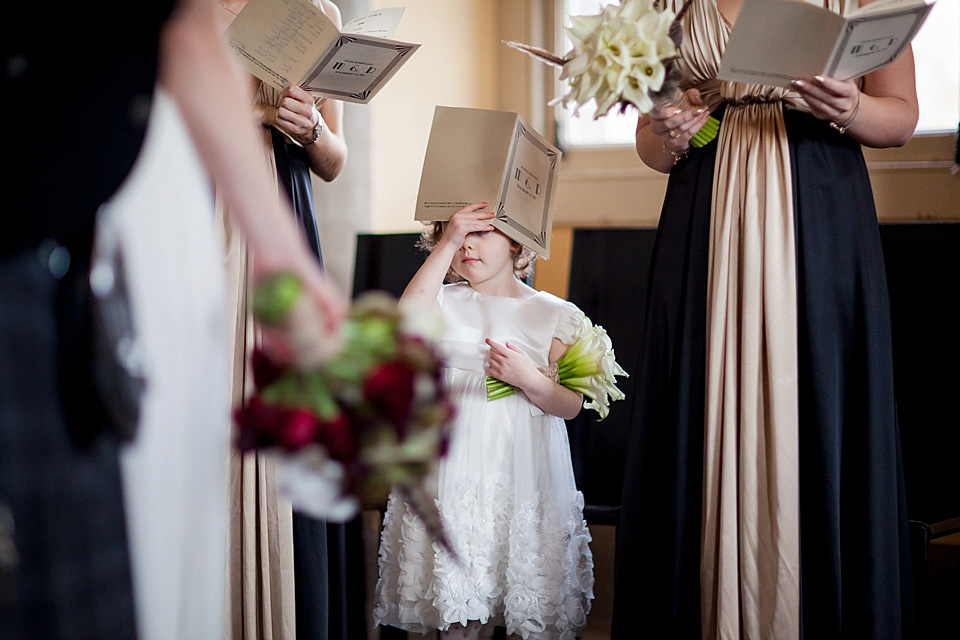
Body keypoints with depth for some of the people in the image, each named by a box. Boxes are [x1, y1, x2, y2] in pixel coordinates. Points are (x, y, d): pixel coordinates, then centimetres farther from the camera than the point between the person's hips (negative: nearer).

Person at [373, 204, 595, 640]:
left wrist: (529, 379, -19)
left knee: (528, 602, 2)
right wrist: (445, 245, -17)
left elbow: (570, 407, 2)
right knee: (458, 594, 3)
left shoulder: (552, 314, 4)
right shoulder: (445, 302, 6)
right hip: (456, 468, 1)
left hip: (522, 470, 0)